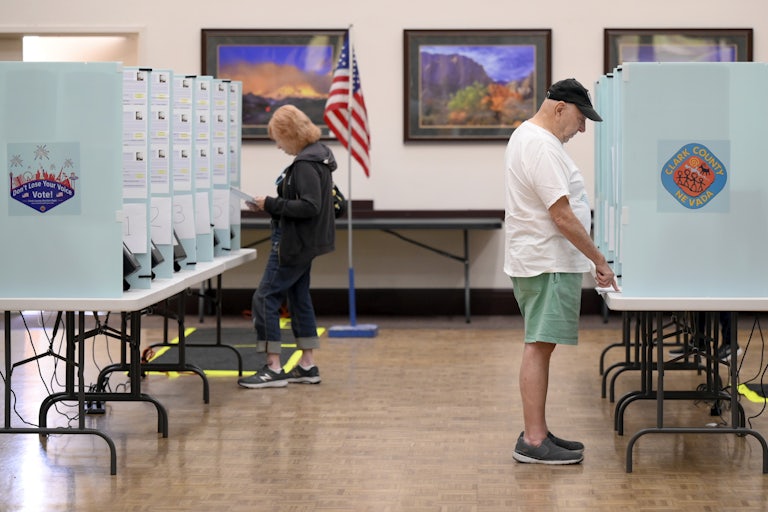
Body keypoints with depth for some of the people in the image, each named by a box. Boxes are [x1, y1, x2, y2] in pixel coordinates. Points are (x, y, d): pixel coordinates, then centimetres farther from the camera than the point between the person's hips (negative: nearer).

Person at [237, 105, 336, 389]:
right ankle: (307, 365, 20)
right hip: (303, 242, 11)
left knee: (265, 298, -6)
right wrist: (270, 204, 7)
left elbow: (309, 206, -27)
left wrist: (271, 204, -21)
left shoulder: (305, 165, -20)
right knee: (299, 298, 15)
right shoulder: (316, 156, 11)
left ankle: (273, 369, -3)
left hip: (294, 243, -11)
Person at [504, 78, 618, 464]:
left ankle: (536, 433, 19)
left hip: (537, 262, 11)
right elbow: (563, 216, -22)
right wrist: (600, 261, -16)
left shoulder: (527, 136, 16)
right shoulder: (543, 147, -19)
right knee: (539, 346, -10)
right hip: (548, 266, -11)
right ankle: (533, 441, -10)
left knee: (540, 347, 13)